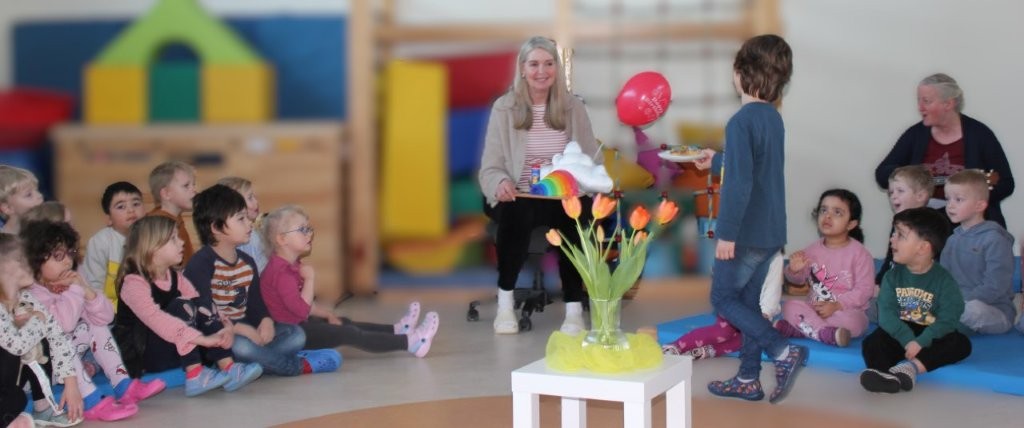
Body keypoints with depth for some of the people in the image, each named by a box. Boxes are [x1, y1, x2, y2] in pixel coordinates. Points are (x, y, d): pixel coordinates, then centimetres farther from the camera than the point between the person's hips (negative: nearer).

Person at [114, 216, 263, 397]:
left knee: (201, 305, -12)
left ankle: (228, 368, -22)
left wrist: (224, 326, -22)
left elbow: (201, 308, -1)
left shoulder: (175, 278, 7)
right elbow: (155, 319, -33)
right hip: (138, 355, -7)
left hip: (172, 352, 7)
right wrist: (202, 338, -40)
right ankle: (195, 375, -30)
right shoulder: (134, 282, -18)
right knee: (182, 306, -24)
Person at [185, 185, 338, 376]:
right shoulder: (201, 264, -16)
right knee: (242, 346, -38)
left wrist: (266, 321, -15)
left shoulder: (247, 262, 10)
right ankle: (300, 365, -16)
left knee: (295, 334, -2)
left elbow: (256, 304, 8)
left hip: (243, 330, 8)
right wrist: (241, 329, -28)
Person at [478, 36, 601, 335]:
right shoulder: (504, 107, 2)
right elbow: (490, 167, -2)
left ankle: (574, 308, -24)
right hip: (518, 198, -1)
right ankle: (505, 301, -15)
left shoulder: (574, 107, 7)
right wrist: (501, 183, -25)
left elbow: (594, 160, 5)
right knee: (516, 215, -36)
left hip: (564, 198, 1)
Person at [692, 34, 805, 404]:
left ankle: (783, 350, -8)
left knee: (723, 298, 4)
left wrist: (726, 233, -21)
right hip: (771, 231, 8)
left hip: (746, 232, -8)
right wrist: (717, 160, 40)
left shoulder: (742, 121, -18)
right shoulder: (773, 117, 9)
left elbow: (739, 182, -24)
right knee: (748, 301, 15)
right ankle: (748, 379, 19)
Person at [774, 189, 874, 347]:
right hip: (814, 308, 4)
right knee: (790, 306, -22)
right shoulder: (814, 248, 5)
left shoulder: (859, 253, -7)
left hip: (846, 310, -4)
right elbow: (798, 279, 11)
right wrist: (794, 270, -14)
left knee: (851, 321, -35)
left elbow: (864, 290, -13)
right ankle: (827, 333, -34)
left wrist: (836, 305, -23)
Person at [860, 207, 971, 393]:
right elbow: (886, 313, -9)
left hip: (930, 336, -1)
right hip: (900, 334, 1)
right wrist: (908, 340, -26)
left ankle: (911, 367, -45)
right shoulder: (893, 276, 1)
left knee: (962, 343, -28)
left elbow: (947, 320, -16)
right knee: (871, 343, -25)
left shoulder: (943, 280, -6)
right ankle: (884, 374, -57)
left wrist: (921, 342, -31)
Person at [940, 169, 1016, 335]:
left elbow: (994, 287, -18)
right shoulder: (952, 240, 13)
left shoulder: (994, 240, -11)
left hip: (994, 311, -6)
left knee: (974, 309, -38)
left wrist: (963, 303, -21)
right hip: (955, 304, 6)